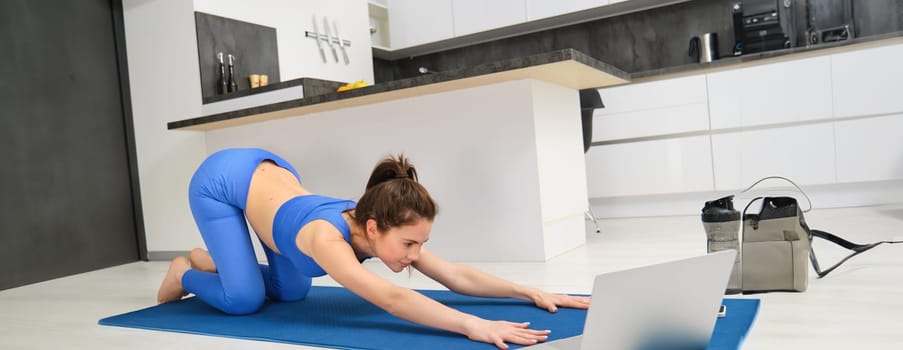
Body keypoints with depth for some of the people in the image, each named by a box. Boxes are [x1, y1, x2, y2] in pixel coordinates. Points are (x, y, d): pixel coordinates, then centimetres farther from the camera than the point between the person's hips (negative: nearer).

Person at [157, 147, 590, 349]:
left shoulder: (378, 225, -23)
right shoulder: (327, 238, -42)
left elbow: (457, 275, -25)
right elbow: (389, 298, -58)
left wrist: (530, 291, -33)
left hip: (266, 169, 6)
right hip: (219, 181, -6)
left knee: (291, 292, 7)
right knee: (245, 298, -13)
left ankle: (212, 258, 29)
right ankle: (185, 272, 19)